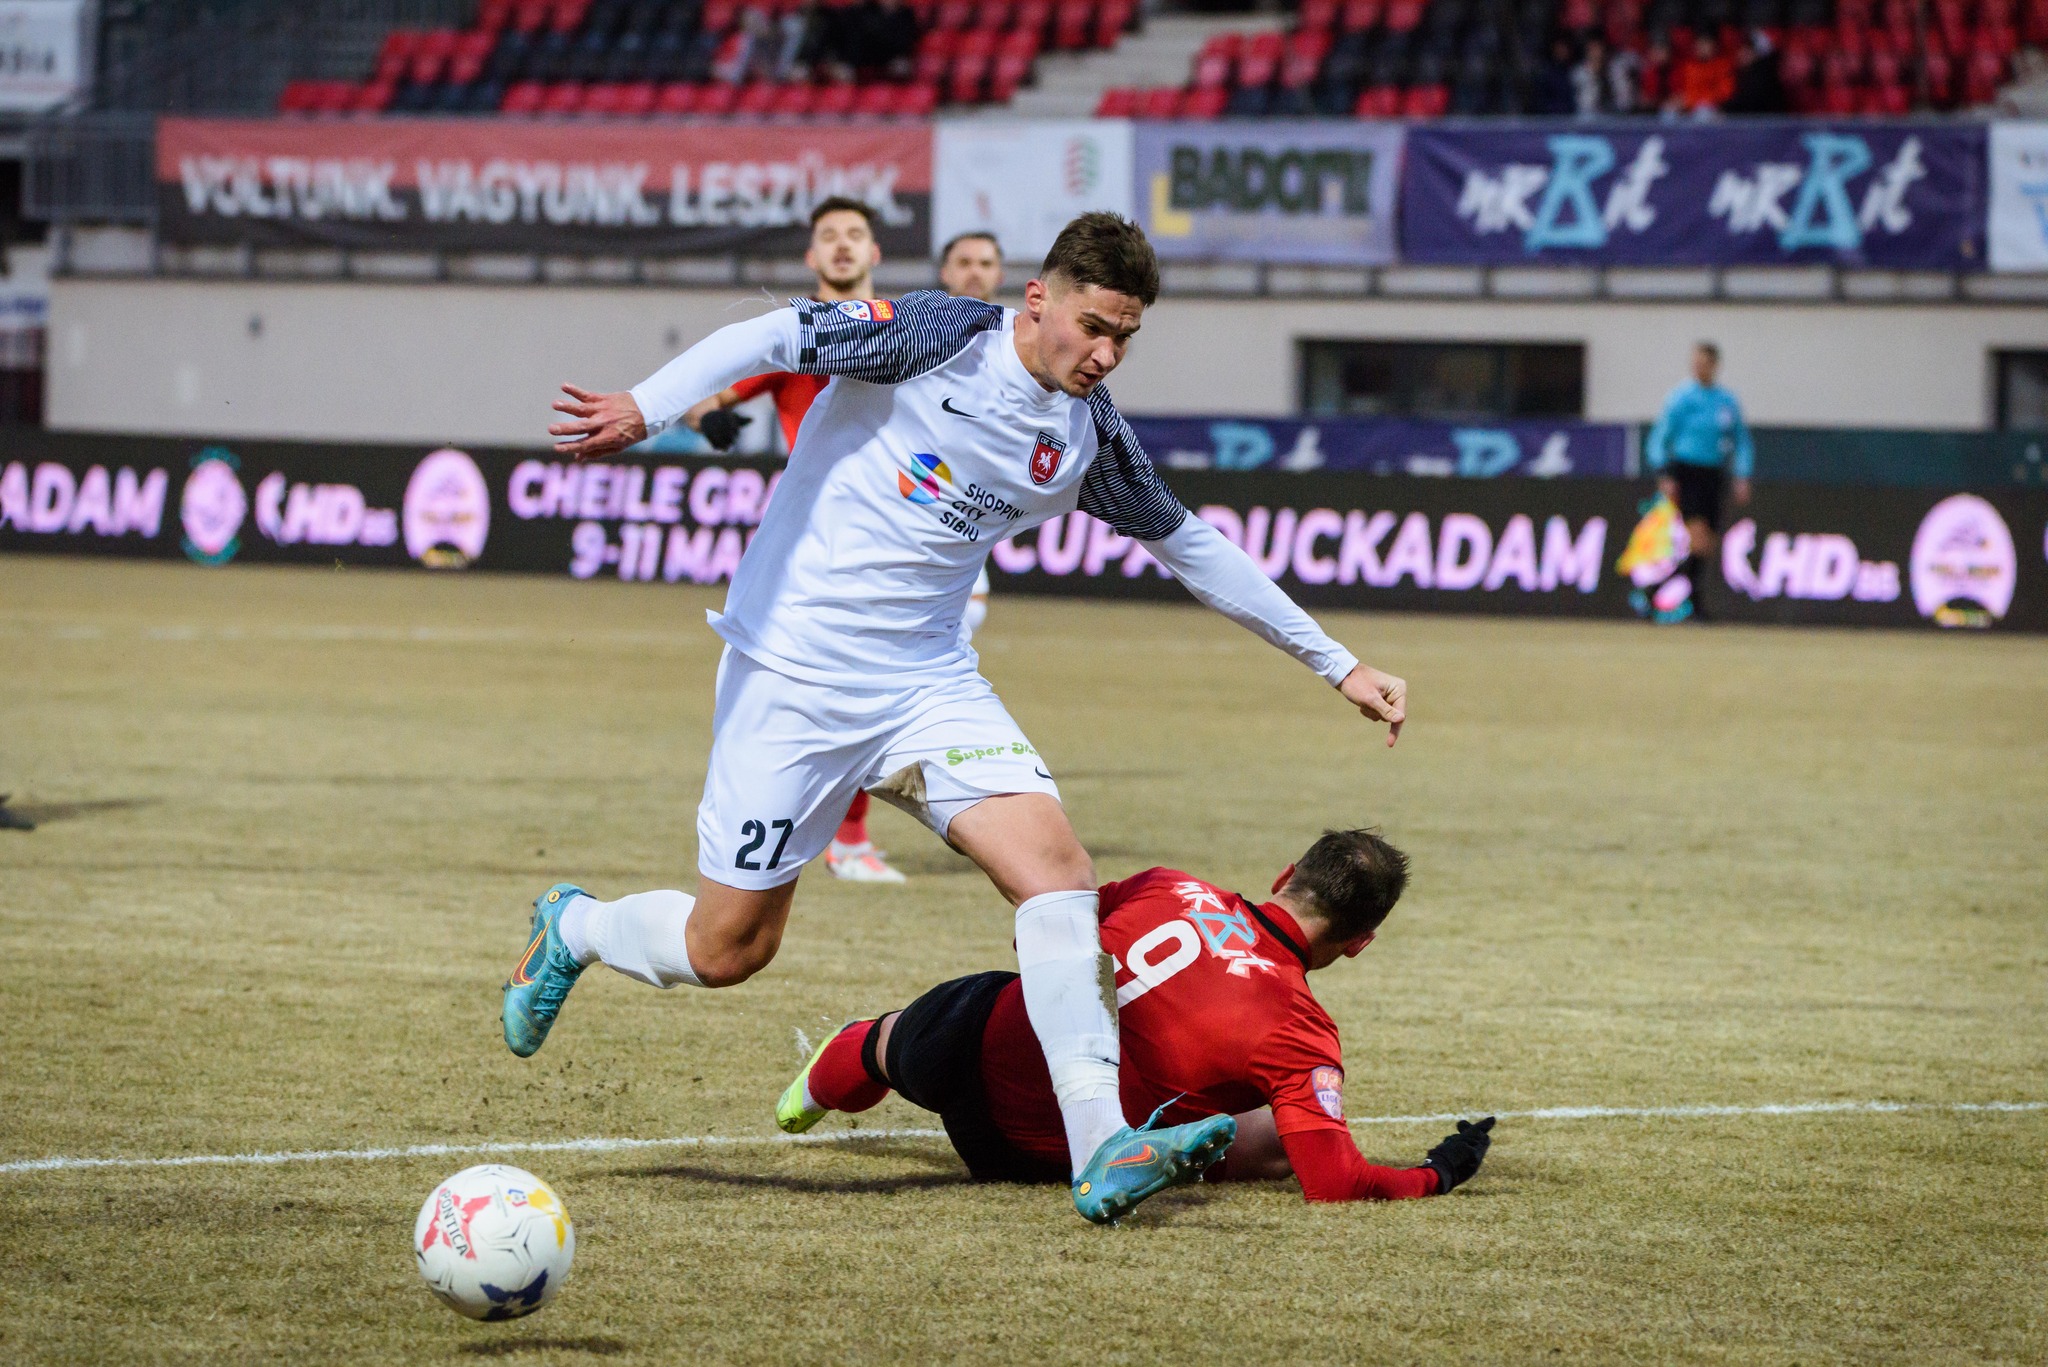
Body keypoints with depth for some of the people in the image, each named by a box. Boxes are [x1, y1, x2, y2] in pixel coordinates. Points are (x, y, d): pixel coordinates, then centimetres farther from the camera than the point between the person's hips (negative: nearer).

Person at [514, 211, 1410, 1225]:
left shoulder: (1089, 438, 5)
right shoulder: (944, 337, -13)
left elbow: (1189, 545, 19)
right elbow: (776, 338, -19)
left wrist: (1336, 664, 23)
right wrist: (645, 408, -35)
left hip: (926, 686, 5)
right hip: (794, 673, -5)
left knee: (1057, 868, -17)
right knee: (726, 950, -1)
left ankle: (1102, 1151, -22)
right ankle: (574, 930, 33)